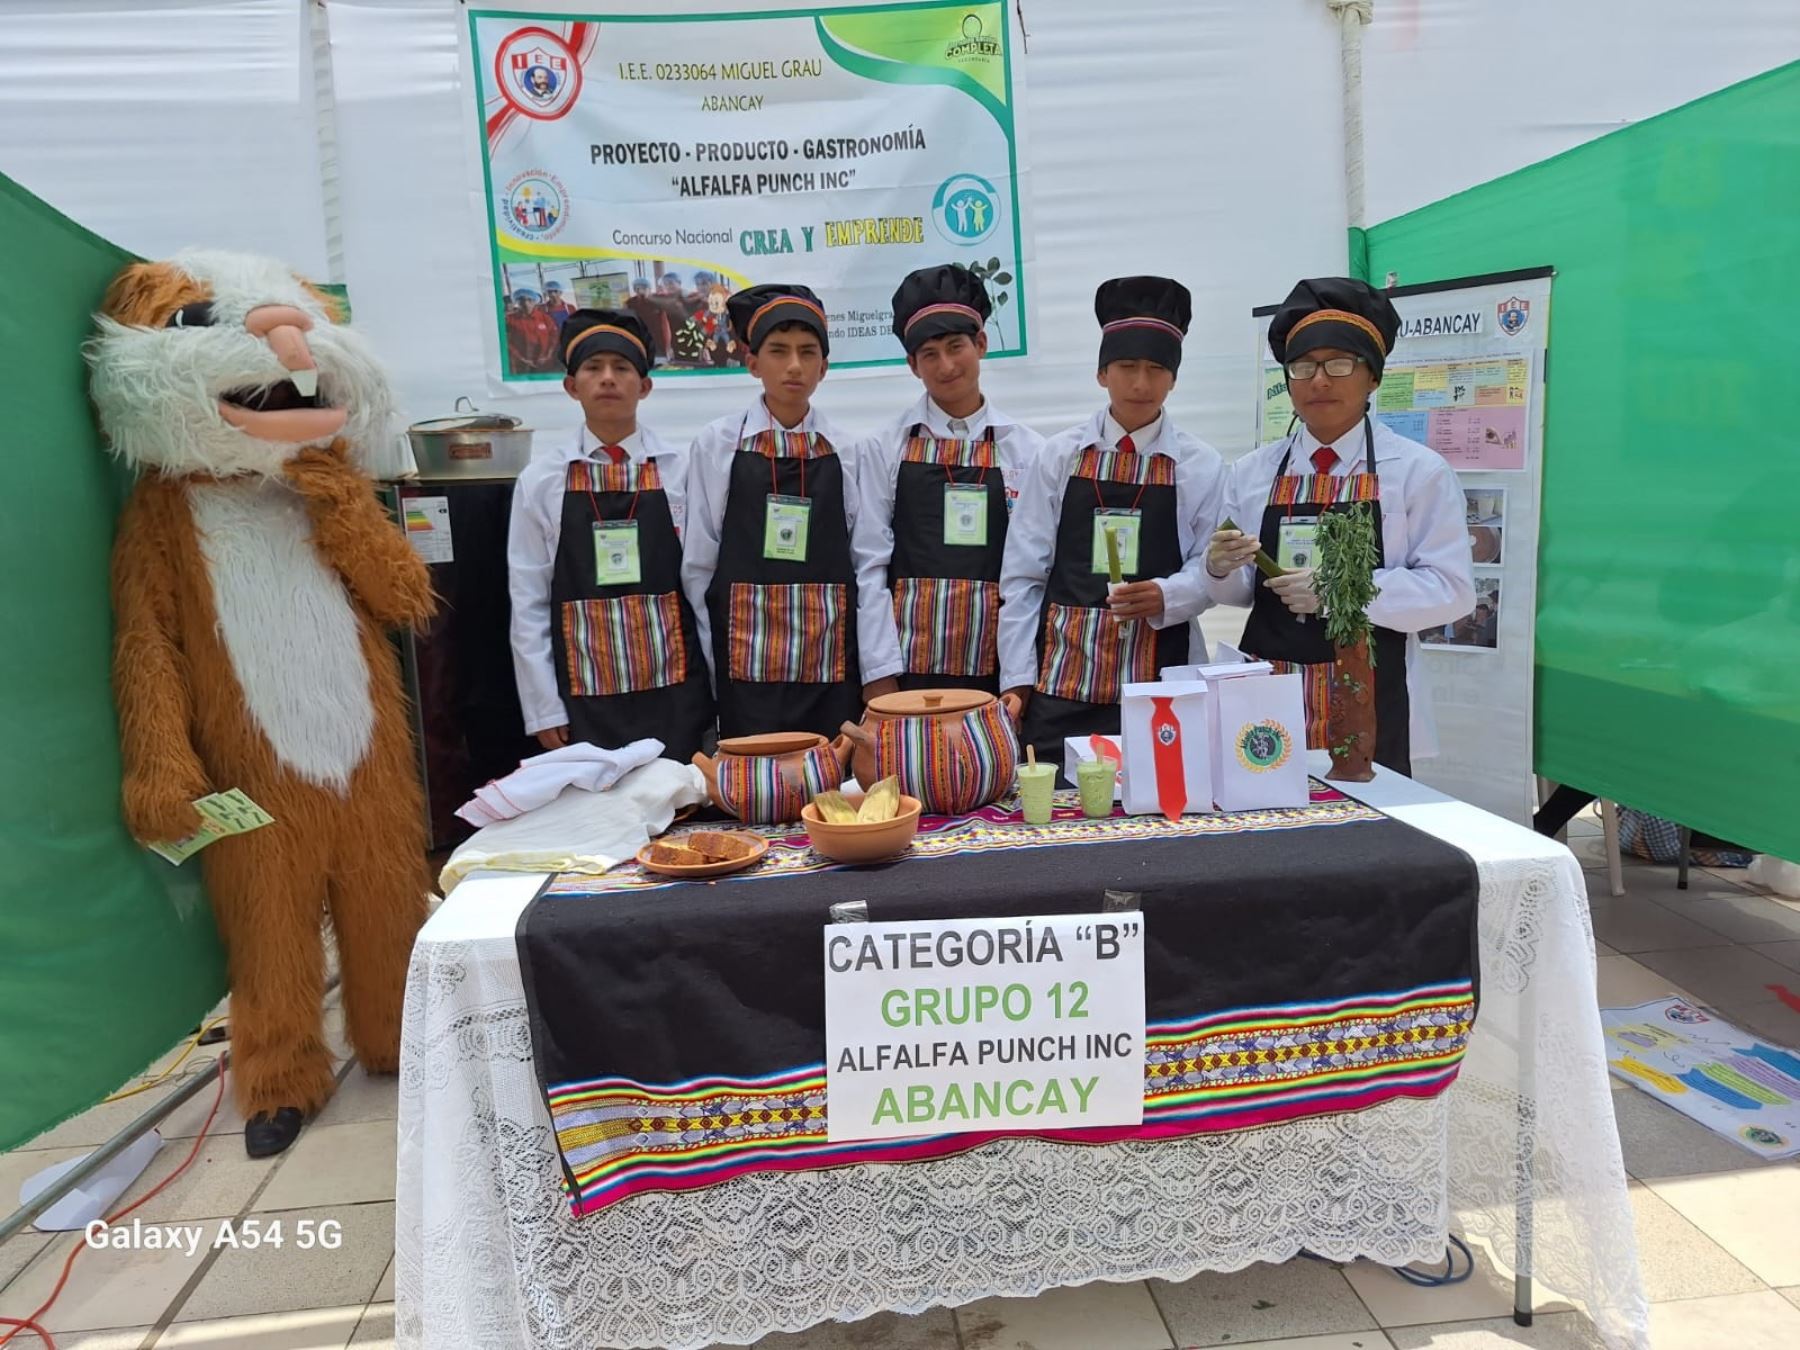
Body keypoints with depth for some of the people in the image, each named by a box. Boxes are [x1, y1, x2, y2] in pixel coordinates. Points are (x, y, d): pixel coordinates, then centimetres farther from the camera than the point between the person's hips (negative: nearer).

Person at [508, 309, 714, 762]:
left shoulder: (681, 471, -1)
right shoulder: (540, 482, 2)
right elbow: (528, 603, 3)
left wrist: (714, 691, 0)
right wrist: (544, 709, 0)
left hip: (674, 695, 0)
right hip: (584, 702, 1)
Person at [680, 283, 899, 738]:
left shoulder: (846, 453, 4)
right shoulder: (717, 445, 2)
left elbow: (867, 565, 1)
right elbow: (698, 564, 4)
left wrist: (880, 673, -3)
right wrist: (709, 666, 2)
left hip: (833, 668, 1)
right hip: (746, 668, -1)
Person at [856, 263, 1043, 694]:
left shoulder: (1026, 450, 5)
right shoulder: (882, 449, 3)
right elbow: (871, 565, -1)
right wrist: (880, 672, -8)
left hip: (995, 668, 1)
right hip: (908, 665, -1)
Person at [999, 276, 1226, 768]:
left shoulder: (1201, 467, 4)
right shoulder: (1059, 457, 4)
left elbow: (1210, 570, 5)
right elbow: (1022, 574, 4)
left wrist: (1165, 596, -16)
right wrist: (1017, 678, 0)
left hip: (1156, 683, 0)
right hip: (1060, 677, 0)